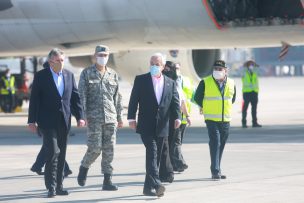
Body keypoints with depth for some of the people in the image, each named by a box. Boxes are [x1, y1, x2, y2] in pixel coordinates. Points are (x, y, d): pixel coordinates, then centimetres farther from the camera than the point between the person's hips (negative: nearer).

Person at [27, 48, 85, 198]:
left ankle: (58, 185, 15)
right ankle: (51, 186, -7)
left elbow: (75, 97, 11)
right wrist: (32, 121, -7)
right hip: (47, 122, -4)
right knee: (53, 152, -13)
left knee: (61, 154, 8)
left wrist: (80, 116, 2)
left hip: (64, 122, 4)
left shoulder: (69, 75, 9)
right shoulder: (41, 76, -3)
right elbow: (34, 99, -3)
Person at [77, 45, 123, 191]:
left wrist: (119, 116, 12)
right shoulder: (87, 73, 2)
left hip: (110, 118, 4)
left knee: (109, 149, 1)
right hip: (94, 117, -4)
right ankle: (84, 168, 18)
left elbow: (117, 97, 15)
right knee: (95, 148, -9)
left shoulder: (113, 75, 12)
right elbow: (82, 95, -3)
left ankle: (107, 181, 4)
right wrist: (83, 115, -11)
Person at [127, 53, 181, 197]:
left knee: (156, 156, 8)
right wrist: (131, 118, -8)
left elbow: (175, 102, 5)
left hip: (161, 126, 4)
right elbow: (133, 100, 0)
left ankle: (148, 187, 15)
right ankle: (156, 184, -29)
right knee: (152, 152, -18)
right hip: (146, 125, -4)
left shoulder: (170, 83, 11)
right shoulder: (141, 80, 3)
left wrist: (177, 117, -12)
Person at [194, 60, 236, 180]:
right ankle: (215, 171, -17)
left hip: (225, 120, 5)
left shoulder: (231, 83, 6)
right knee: (215, 143, -15)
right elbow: (197, 98, 5)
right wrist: (206, 108, 7)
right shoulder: (205, 83, -5)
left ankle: (216, 170, 19)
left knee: (221, 145, 10)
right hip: (211, 119, -5)